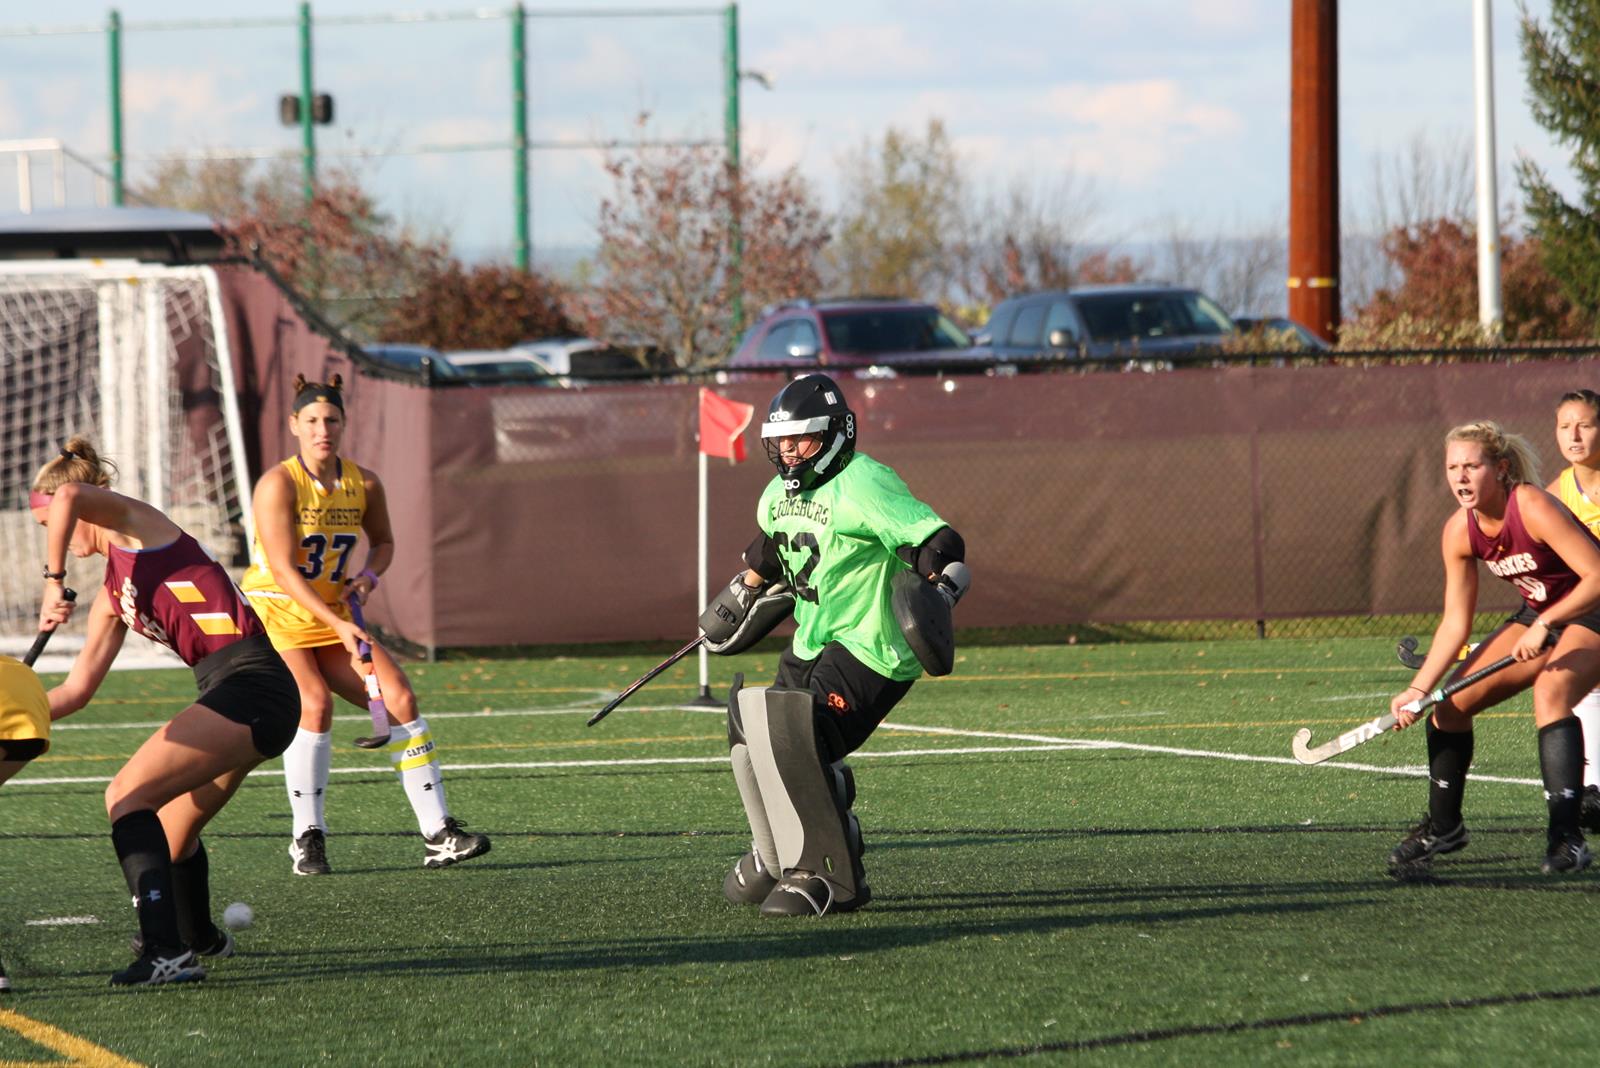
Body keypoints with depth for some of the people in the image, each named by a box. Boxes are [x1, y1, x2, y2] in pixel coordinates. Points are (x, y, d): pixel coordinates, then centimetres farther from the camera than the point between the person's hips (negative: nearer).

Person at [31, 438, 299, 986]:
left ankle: (168, 951, -28)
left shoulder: (135, 520, 1)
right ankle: (199, 938, 52)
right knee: (171, 832, 24)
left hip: (250, 683, -9)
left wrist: (53, 581, -16)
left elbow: (70, 497, -22)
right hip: (242, 695, 9)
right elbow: (77, 689, 24)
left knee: (127, 795, -17)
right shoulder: (113, 595, 24)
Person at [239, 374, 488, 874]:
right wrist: (340, 627, -27)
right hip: (272, 611, -6)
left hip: (331, 617, 6)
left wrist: (368, 576, -2)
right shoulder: (279, 484, -16)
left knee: (400, 698, -6)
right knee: (314, 704, -27)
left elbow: (384, 542, 21)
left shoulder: (364, 485, 1)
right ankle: (307, 837, -16)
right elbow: (283, 571, -22)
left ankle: (438, 835, -3)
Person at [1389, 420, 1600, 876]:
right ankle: (1443, 828, 21)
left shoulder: (1532, 508, -28)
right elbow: (1455, 622, 0)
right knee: (1452, 704, 1)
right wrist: (1418, 689, -7)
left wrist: (1544, 625, -34)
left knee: (1550, 693, -34)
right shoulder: (1460, 532, -7)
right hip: (1538, 618, 8)